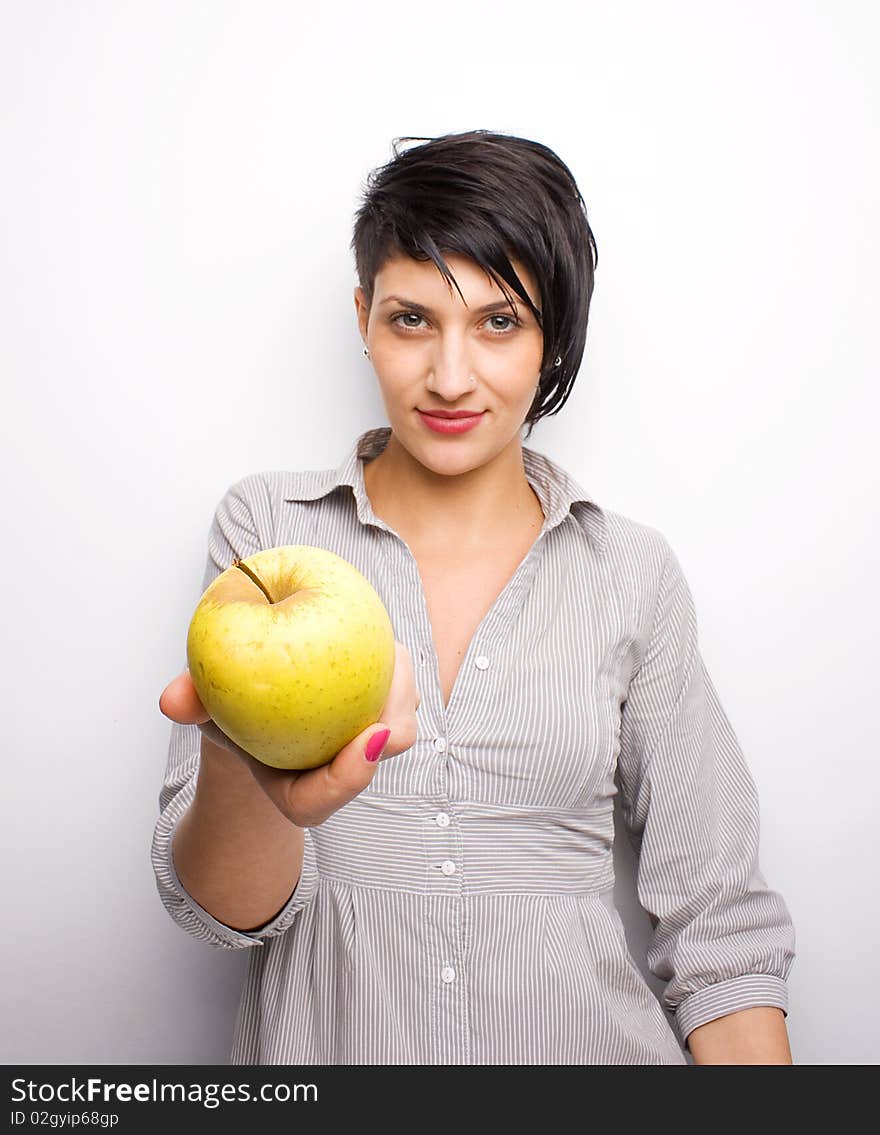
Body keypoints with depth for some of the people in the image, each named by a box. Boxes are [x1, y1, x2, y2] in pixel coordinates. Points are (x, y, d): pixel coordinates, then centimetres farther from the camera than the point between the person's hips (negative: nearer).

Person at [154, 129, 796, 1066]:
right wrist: (245, 781, -24)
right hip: (321, 1037, 0)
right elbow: (218, 909, -5)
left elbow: (719, 925, 4)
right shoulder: (266, 525, 1)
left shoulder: (633, 571, 3)